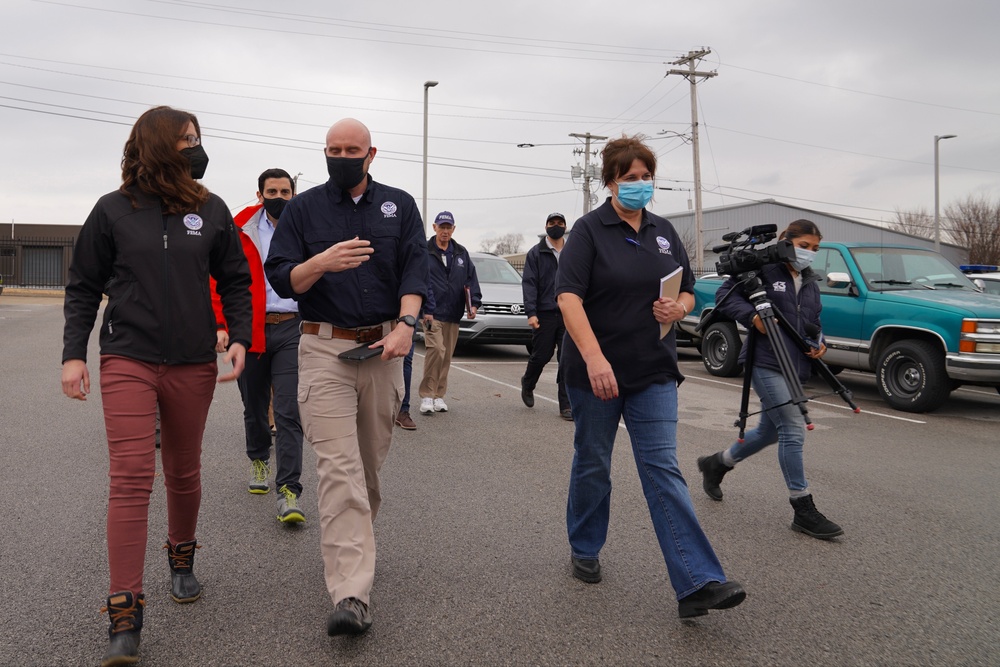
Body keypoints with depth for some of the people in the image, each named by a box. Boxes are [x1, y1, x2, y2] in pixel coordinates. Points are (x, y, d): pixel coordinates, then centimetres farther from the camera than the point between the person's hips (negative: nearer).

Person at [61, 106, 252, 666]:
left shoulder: (211, 210, 6)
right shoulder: (114, 211, 2)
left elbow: (235, 281, 10)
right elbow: (83, 288, 6)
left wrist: (240, 338, -3)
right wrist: (74, 354, -1)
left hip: (194, 365, 2)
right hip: (128, 362, -2)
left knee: (184, 473, 14)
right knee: (131, 478, -10)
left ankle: (182, 561, 39)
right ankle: (125, 616, -3)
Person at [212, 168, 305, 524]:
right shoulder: (241, 229, 4)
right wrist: (221, 325, -8)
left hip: (292, 329, -1)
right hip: (249, 331, 1)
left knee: (289, 412, -9)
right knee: (255, 407, 16)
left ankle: (289, 492, -7)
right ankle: (259, 460, 43)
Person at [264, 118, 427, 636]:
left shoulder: (399, 205, 12)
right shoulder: (303, 208, 8)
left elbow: (416, 268, 1)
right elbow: (280, 279, 2)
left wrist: (405, 323, -15)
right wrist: (321, 263, -19)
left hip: (382, 349, 2)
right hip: (324, 349, -2)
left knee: (371, 462, 11)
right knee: (339, 468, -11)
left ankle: (352, 537, 36)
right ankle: (351, 596, -14)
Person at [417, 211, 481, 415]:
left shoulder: (461, 253, 14)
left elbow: (471, 279, 13)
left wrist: (473, 303, 0)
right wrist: (424, 309, -14)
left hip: (453, 314, 5)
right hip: (432, 313, -5)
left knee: (447, 356, 9)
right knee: (436, 349, -18)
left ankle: (438, 395, 19)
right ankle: (427, 395, -9)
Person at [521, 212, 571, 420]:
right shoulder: (536, 253, 3)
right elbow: (529, 284, -4)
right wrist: (531, 313, -14)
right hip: (544, 314, -2)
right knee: (541, 356, 5)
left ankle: (566, 405, 5)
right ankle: (527, 384, 36)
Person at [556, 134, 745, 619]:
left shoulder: (664, 232, 11)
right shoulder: (590, 229, -6)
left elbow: (688, 291, 17)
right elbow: (568, 295, -18)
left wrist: (678, 308, -8)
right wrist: (594, 356, -30)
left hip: (654, 371, 4)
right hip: (596, 369, -3)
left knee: (663, 469, -2)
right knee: (593, 464, 11)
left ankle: (696, 583, -6)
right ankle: (584, 550, 33)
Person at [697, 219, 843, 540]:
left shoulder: (810, 282, 17)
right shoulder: (763, 270, -6)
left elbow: (814, 320, 26)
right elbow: (725, 295, -8)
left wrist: (819, 342, 7)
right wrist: (752, 316, -22)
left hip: (794, 367, 9)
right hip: (766, 364, -9)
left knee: (770, 431, 17)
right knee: (793, 430, -13)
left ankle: (716, 464, 39)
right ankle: (803, 510, -5)